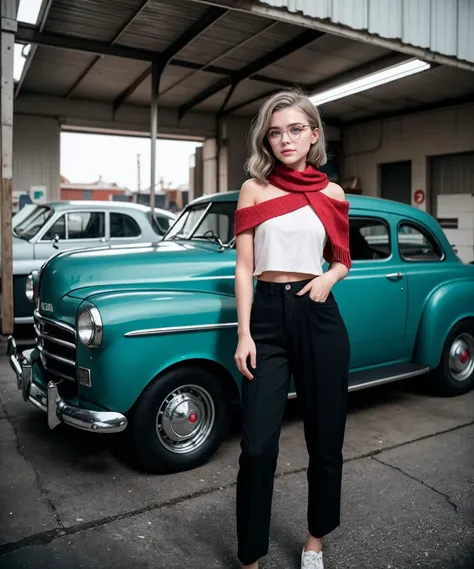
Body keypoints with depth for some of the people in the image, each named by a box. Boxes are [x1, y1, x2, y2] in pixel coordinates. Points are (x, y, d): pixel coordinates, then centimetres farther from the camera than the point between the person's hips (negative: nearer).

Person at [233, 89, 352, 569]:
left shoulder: (332, 195, 7)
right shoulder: (254, 188, 3)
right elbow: (244, 267, 0)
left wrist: (328, 279, -6)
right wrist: (244, 334, -7)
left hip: (318, 315, 2)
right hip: (266, 315, -1)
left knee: (325, 436, 11)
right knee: (257, 445, -4)